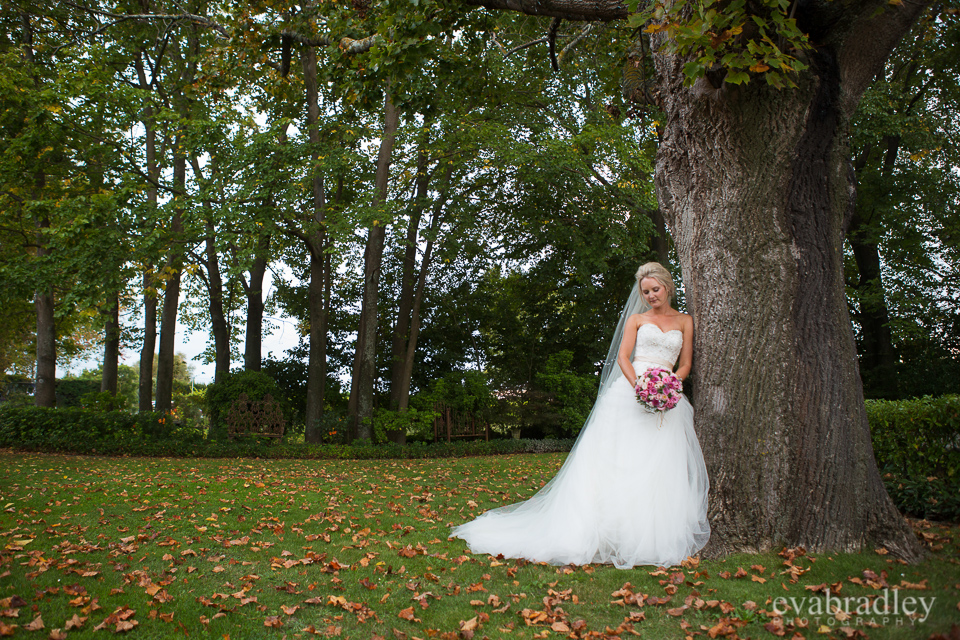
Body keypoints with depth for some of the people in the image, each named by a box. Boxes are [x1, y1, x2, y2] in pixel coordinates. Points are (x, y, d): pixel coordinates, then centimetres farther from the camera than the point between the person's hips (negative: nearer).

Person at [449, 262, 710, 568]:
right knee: (616, 459, -10)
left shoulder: (685, 321, 17)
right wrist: (639, 385, -15)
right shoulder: (636, 319, 14)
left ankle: (652, 538, -4)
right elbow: (622, 357, 4)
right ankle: (606, 531, -10)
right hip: (630, 390, -1)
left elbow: (685, 364, 11)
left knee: (661, 467, -8)